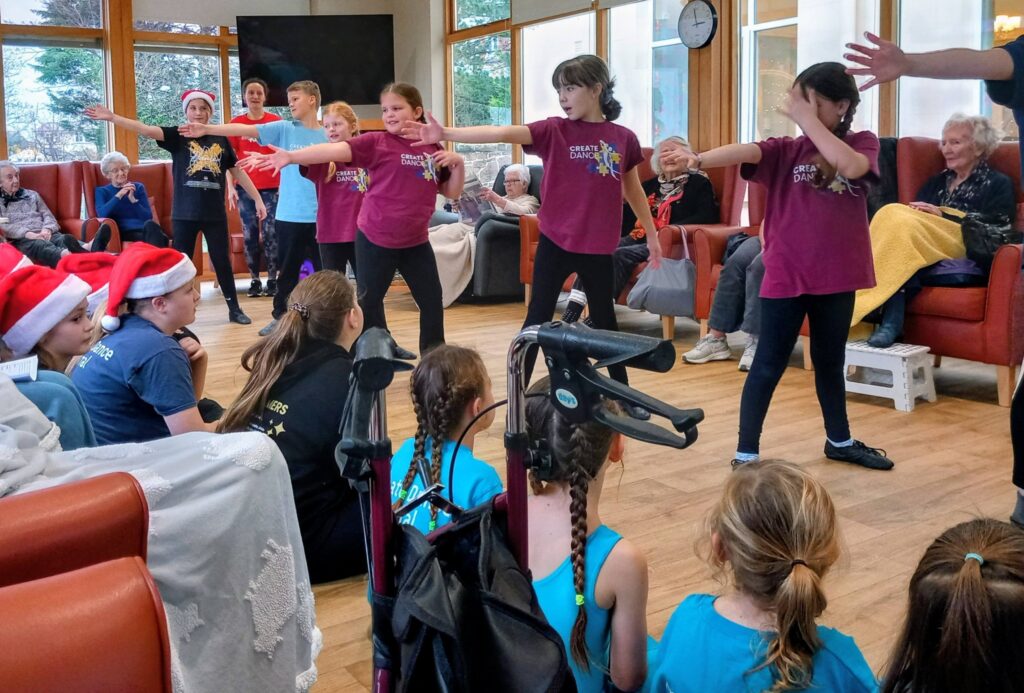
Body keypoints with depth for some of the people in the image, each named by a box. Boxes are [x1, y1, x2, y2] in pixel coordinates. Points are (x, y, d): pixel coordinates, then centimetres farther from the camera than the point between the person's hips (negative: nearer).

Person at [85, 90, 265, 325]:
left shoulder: (221, 140, 6)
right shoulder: (177, 136, 0)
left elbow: (238, 172, 12)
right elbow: (146, 130, -13)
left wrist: (258, 199, 11)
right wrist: (112, 117, -26)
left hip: (215, 213, 1)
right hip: (184, 214, -1)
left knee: (222, 260, 9)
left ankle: (234, 309, 20)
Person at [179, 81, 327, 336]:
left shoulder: (327, 136, 4)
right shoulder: (284, 129, 3)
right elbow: (244, 130, -5)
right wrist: (207, 129, -15)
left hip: (320, 217, -1)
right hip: (290, 215, 1)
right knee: (287, 272, 10)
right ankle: (280, 317, 22)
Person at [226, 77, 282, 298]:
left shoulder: (276, 121, 3)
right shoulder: (236, 123, 5)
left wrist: (285, 183, -1)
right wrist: (230, 186, 0)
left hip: (272, 186, -1)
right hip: (245, 188, 1)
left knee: (271, 234, -2)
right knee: (250, 234, 3)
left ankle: (272, 280, 5)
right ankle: (254, 280, 10)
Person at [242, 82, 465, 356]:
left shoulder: (433, 149, 5)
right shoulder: (375, 142, -8)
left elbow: (451, 193, 10)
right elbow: (336, 150, -21)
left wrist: (458, 163, -8)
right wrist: (290, 156, -34)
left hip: (416, 241, 4)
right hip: (375, 239, -4)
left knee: (432, 300, 11)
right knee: (369, 301, 5)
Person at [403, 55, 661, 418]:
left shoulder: (623, 138, 2)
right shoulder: (553, 131, -5)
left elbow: (633, 190, 15)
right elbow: (502, 133, -19)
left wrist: (651, 234, 20)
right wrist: (446, 134, -31)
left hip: (598, 248, 2)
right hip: (555, 243, -2)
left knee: (605, 320, 15)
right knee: (538, 319, 3)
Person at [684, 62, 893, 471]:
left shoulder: (863, 143, 3)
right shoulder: (786, 150, -2)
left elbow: (850, 166, -21)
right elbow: (745, 152, -23)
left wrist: (808, 120, -19)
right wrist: (700, 159, -42)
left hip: (837, 276, 2)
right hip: (786, 276, -2)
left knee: (830, 361, 18)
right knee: (768, 365, 0)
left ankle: (840, 441, 36)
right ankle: (746, 453, 8)